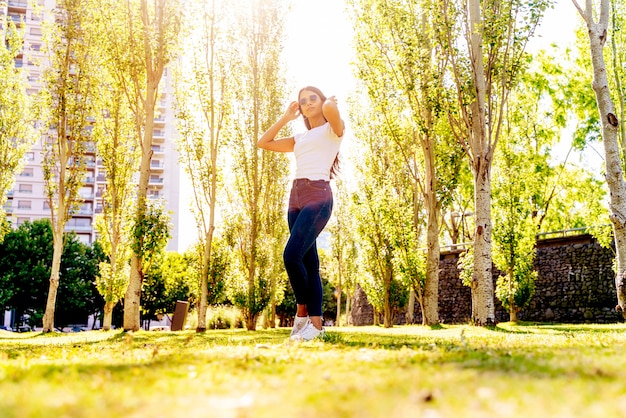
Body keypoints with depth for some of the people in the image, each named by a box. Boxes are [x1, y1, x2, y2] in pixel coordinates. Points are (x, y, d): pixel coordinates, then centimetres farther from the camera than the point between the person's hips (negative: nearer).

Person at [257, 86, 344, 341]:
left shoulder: (333, 129, 7)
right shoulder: (300, 139, 24)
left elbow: (330, 108, -17)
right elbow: (263, 143, 25)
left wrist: (330, 101, 7)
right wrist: (286, 117, 25)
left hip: (318, 195, -7)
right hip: (295, 197, 7)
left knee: (291, 255, -19)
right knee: (308, 262, 2)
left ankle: (303, 311, -2)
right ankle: (315, 323, 3)